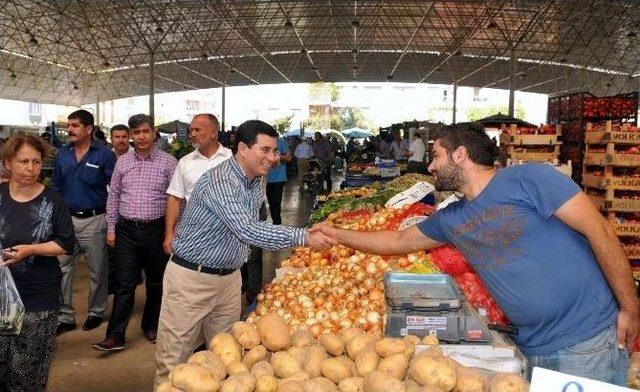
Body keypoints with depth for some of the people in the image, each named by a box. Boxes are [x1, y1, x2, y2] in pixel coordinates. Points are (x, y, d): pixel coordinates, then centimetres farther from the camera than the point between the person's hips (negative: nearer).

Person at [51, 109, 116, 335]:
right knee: (62, 269, 6)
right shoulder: (62, 154, 5)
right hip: (66, 219, 4)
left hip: (94, 220, -4)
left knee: (97, 270, 10)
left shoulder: (105, 155, -9)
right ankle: (65, 316, 18)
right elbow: (56, 186, 13)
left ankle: (96, 312, 27)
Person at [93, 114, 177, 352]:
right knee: (124, 284, 3)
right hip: (127, 230, 2)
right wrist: (111, 228, 7)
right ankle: (115, 336, 8)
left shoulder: (168, 162, -3)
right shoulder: (122, 162, 6)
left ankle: (151, 326, 30)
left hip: (156, 229, -1)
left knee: (156, 282, 12)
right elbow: (113, 196, 11)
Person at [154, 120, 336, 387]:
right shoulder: (219, 181, -24)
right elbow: (248, 230, -34)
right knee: (174, 360, 2)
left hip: (229, 277, 8)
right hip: (192, 277, -8)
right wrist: (304, 237, -35)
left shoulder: (255, 180, 5)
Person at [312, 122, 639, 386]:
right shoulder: (451, 219, 7)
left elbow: (600, 232, -12)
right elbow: (397, 241, 18)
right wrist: (337, 234, 17)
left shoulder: (529, 179, -12)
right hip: (531, 349, 6)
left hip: (588, 342, -5)